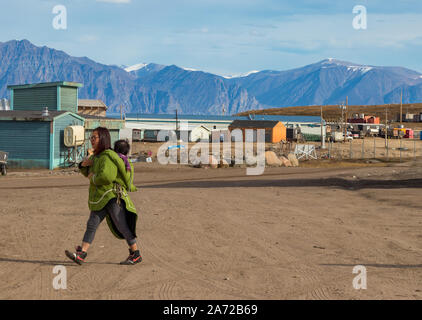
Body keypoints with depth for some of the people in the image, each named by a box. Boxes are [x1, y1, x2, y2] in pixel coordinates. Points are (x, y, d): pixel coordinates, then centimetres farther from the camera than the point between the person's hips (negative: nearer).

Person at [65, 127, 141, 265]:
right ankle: (81, 255, 0)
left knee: (122, 226, -2)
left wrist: (93, 178, -11)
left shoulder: (107, 157, -15)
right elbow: (87, 173, 26)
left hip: (113, 197, -9)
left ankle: (136, 255, 8)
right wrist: (84, 164, 4)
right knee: (91, 224, 2)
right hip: (101, 199, 9)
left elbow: (106, 176, -30)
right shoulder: (97, 156, 15)